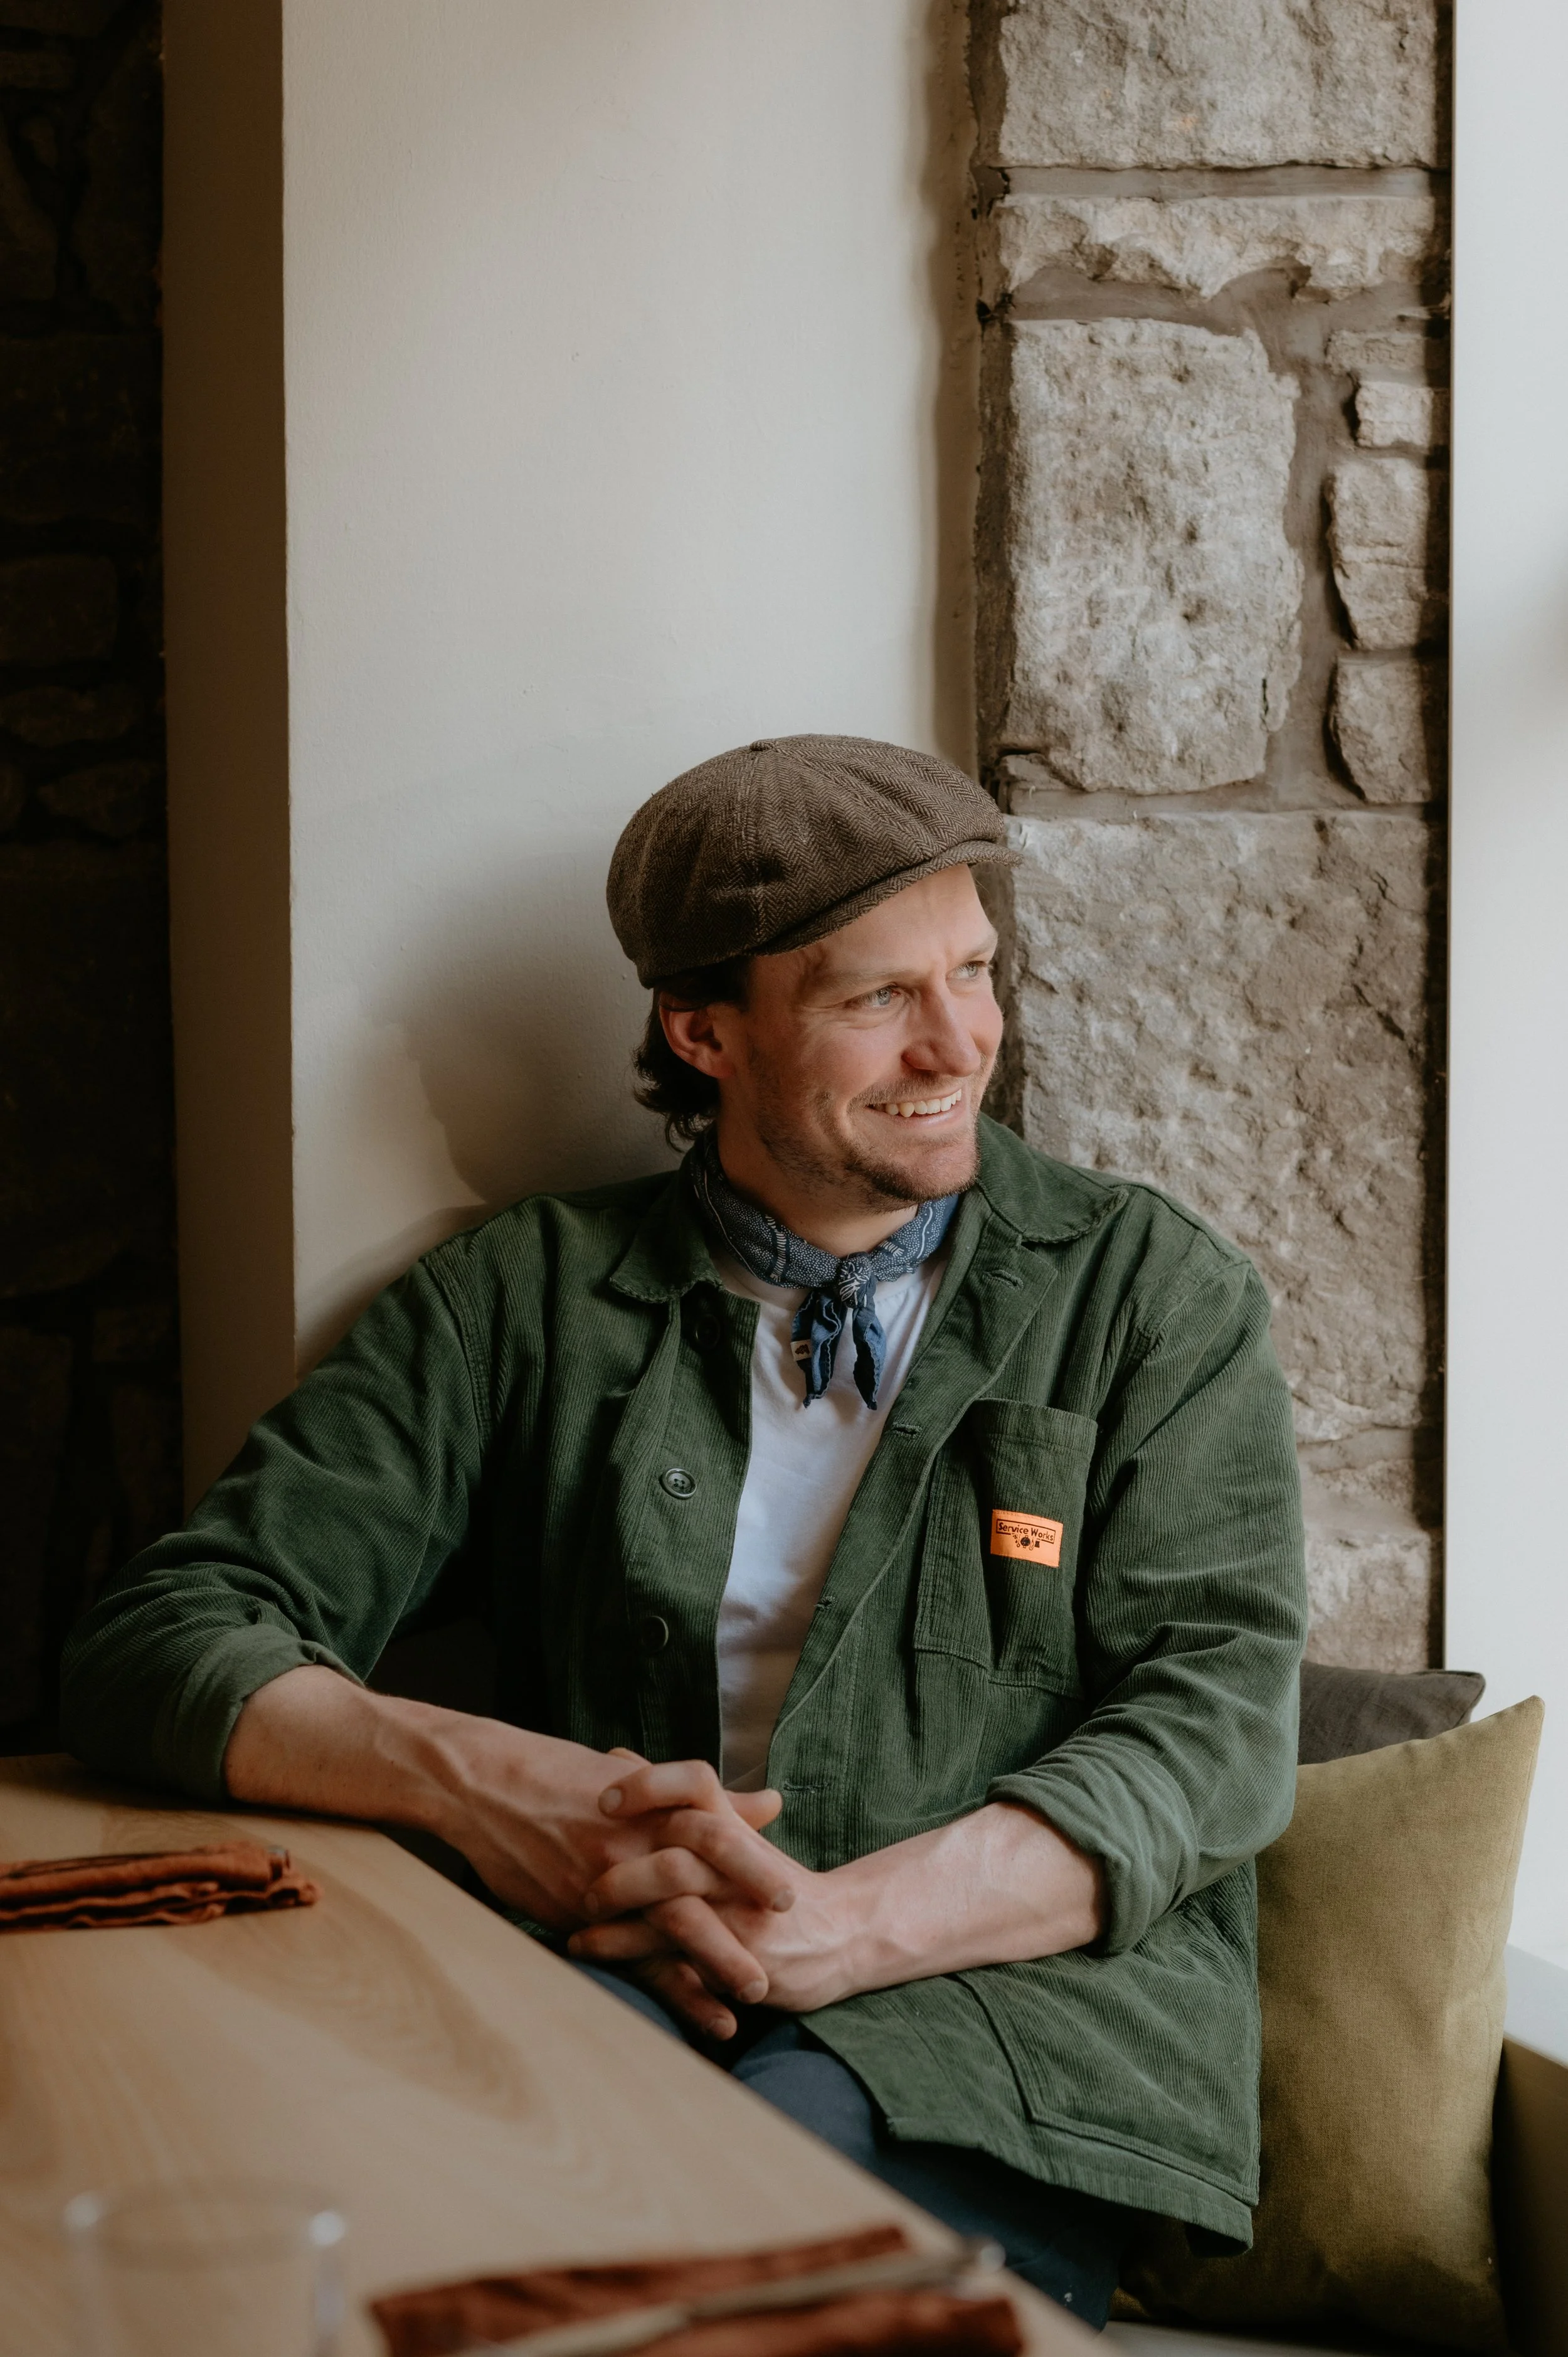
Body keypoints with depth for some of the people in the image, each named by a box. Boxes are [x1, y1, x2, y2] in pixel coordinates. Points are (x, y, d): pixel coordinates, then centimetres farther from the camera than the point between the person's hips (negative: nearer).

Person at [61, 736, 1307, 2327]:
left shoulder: (1154, 1294, 11)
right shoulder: (528, 1299, 12)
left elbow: (1215, 1731, -1)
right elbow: (162, 1644, 7)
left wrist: (846, 1925, -19)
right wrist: (456, 1775, -15)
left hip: (1020, 1995, -1)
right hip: (617, 1980, 1)